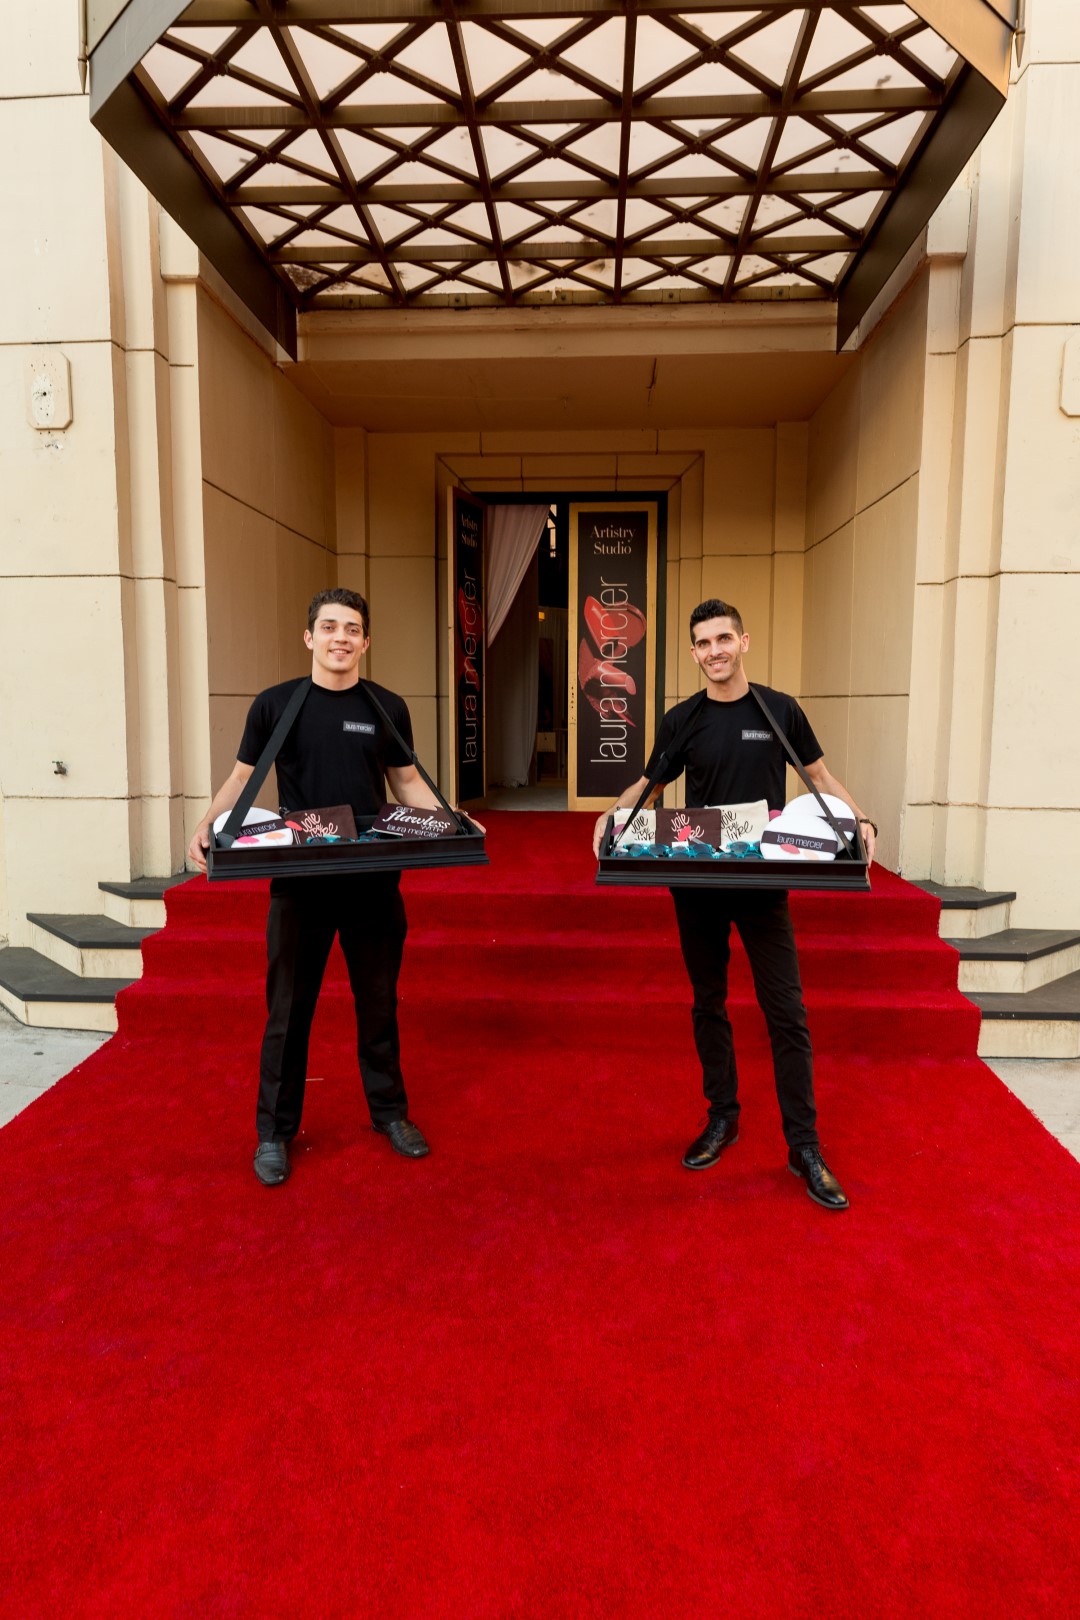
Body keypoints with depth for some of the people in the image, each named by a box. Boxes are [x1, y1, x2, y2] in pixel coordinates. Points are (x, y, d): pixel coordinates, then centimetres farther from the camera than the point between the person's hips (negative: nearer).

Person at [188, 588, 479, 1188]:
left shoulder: (388, 708, 3)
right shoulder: (275, 704, -1)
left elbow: (408, 783, 10)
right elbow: (243, 778, 5)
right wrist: (208, 825, -12)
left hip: (374, 882, 2)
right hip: (298, 882, -1)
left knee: (378, 1003, 14)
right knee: (288, 1009, 9)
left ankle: (389, 1111, 33)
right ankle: (275, 1131, 26)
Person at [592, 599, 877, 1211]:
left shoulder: (780, 711, 1)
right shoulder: (682, 720, 3)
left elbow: (821, 776, 8)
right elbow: (650, 783, 11)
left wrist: (862, 821, -8)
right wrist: (613, 814, -8)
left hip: (764, 882, -1)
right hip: (697, 884, 2)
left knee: (786, 1012, -1)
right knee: (709, 1005, 12)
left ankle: (805, 1147, 11)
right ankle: (722, 1119, 30)